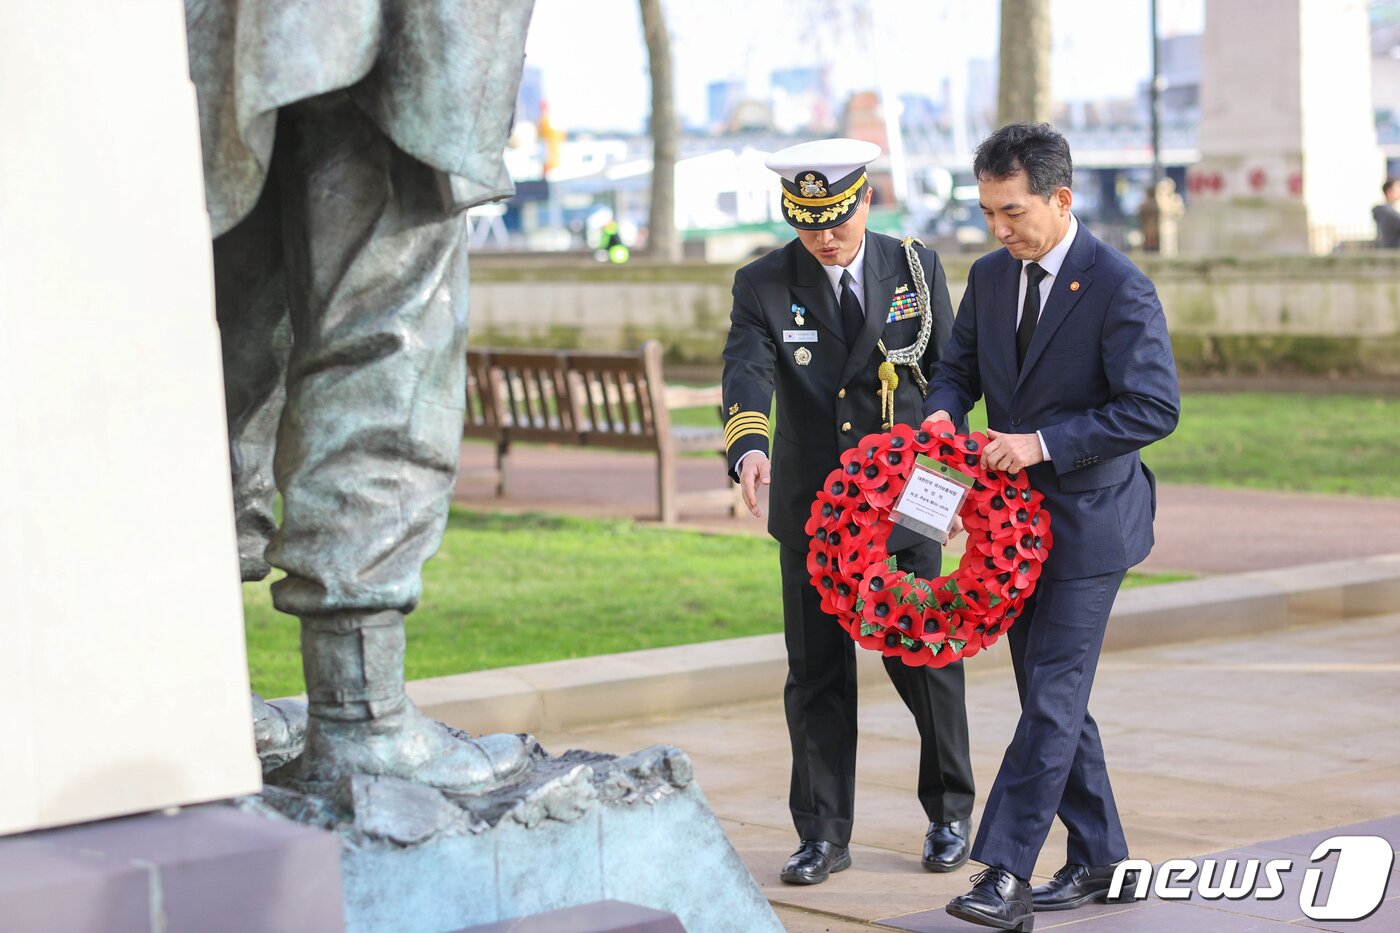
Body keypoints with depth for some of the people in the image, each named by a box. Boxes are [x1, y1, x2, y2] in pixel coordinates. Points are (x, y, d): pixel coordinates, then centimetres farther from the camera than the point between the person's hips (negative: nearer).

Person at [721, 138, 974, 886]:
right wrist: (749, 446, -39)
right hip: (811, 510, 0)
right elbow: (746, 375, -19)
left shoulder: (917, 269, 1)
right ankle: (823, 833, 13)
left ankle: (948, 815, 23)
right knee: (817, 675, 4)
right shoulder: (762, 286, -3)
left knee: (925, 659, 5)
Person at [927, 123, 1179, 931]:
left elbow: (1154, 407, -20)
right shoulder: (990, 277, 7)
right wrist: (941, 412, -5)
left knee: (1053, 699, -10)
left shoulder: (1120, 288, -15)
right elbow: (960, 366, 18)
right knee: (1052, 697, 12)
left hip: (1089, 520, -8)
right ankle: (1101, 861, 23)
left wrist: (1043, 442, -24)